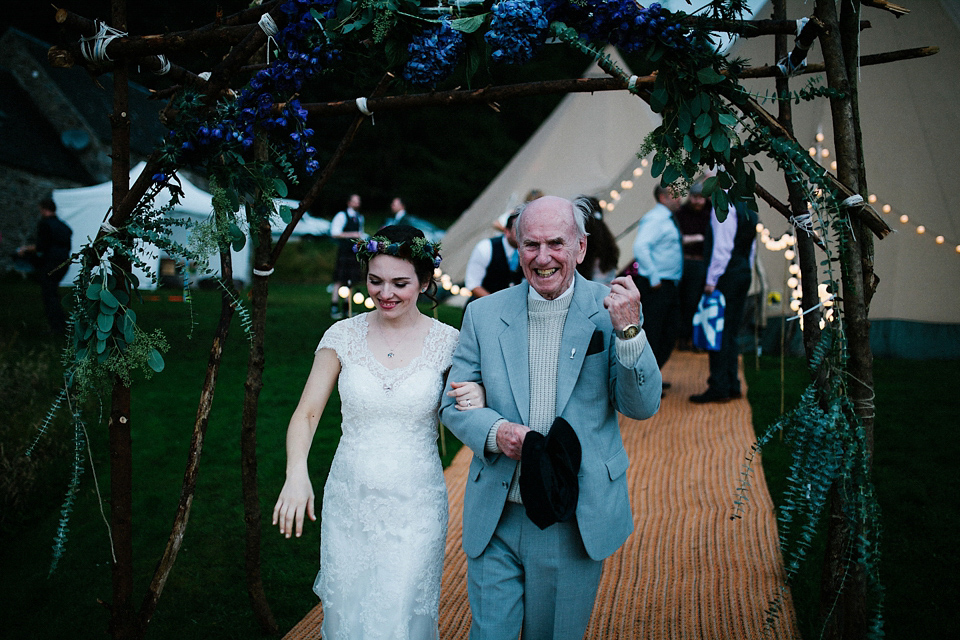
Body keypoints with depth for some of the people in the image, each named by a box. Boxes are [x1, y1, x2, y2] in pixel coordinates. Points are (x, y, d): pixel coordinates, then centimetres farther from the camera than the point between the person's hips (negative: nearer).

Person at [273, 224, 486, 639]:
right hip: (348, 502, 2)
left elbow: (463, 421, 4)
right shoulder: (343, 336, -3)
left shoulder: (448, 342, -6)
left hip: (415, 509, -2)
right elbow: (307, 414, 0)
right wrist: (296, 474, -17)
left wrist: (479, 402, -19)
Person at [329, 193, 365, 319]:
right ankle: (334, 308, -2)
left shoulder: (360, 218, 16)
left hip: (355, 252, 6)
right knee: (339, 281, -7)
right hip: (344, 252, -6)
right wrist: (351, 235, -18)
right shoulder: (341, 216, -5)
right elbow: (334, 233, -12)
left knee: (352, 280, 7)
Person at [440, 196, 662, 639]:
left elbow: (643, 406, -7)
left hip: (576, 522, 0)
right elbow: (453, 402, 3)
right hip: (495, 520, 1)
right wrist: (494, 431, -18)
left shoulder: (611, 309, -6)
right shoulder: (484, 313, -2)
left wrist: (628, 330, -23)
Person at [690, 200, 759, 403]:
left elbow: (722, 246, -17)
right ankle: (732, 385, 16)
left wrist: (712, 280, -17)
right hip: (744, 272, 9)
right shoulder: (747, 209, 16)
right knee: (732, 331, 13)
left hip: (726, 273, -9)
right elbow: (752, 247, 18)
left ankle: (719, 388, -4)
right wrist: (747, 269, 21)